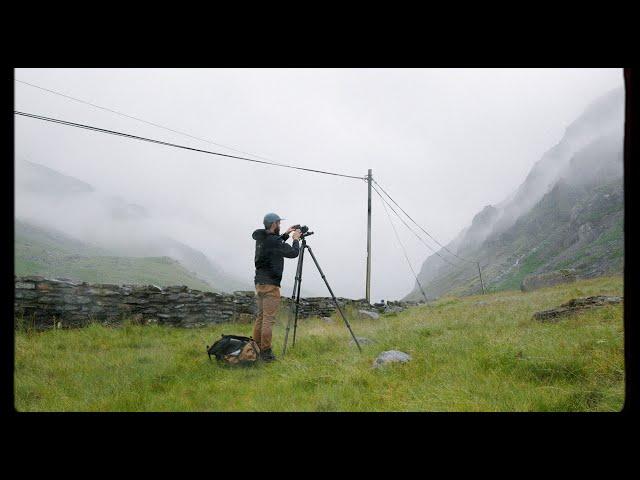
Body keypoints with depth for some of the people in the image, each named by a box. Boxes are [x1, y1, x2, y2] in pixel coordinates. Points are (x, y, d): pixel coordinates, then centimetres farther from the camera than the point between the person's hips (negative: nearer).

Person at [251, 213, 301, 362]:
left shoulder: (261, 239, 11)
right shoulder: (273, 241, -16)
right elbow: (293, 253, -10)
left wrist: (286, 235, 28)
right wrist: (295, 239, 6)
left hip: (259, 282, 9)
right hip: (270, 284, -9)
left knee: (260, 316, 13)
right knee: (269, 318, -7)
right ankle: (266, 352, -6)